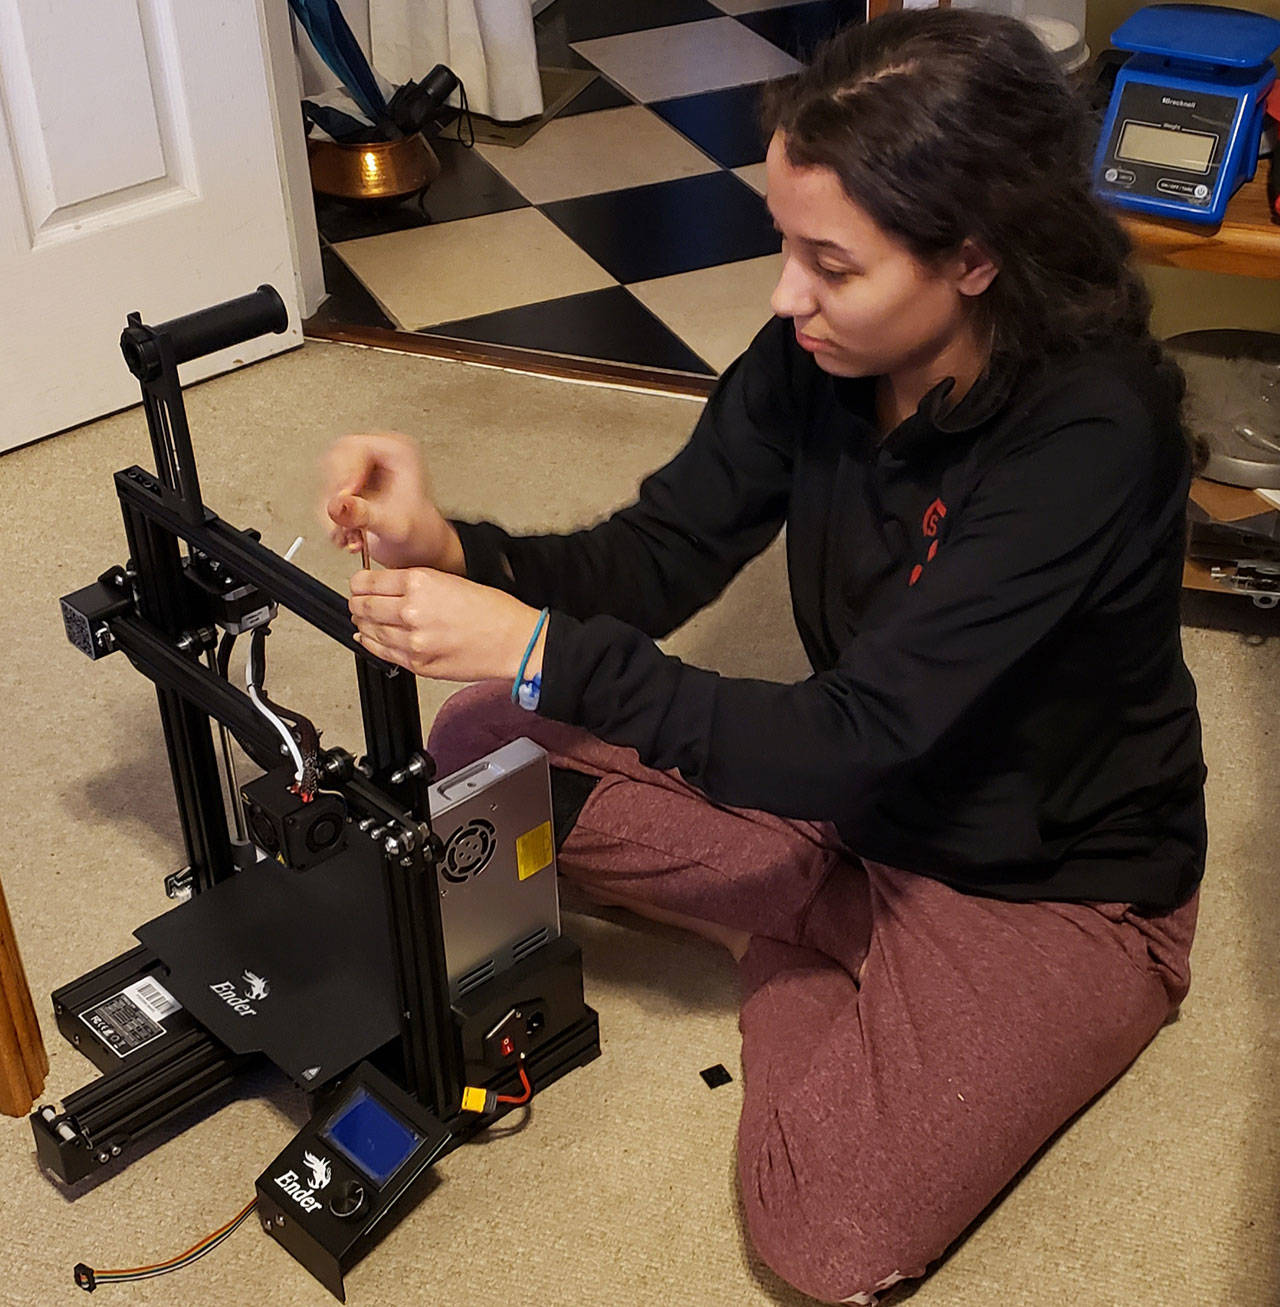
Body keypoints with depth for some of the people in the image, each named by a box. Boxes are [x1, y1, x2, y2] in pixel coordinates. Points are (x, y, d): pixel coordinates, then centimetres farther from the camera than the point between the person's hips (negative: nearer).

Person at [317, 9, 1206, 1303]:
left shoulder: (1090, 436, -32)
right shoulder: (817, 352, -13)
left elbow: (857, 742, -34)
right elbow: (655, 560, -7)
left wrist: (540, 652, -36)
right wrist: (452, 552, -26)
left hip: (1054, 886, -5)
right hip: (855, 800, 6)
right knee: (481, 750, -3)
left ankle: (806, 941, 4)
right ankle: (837, 934, 1)